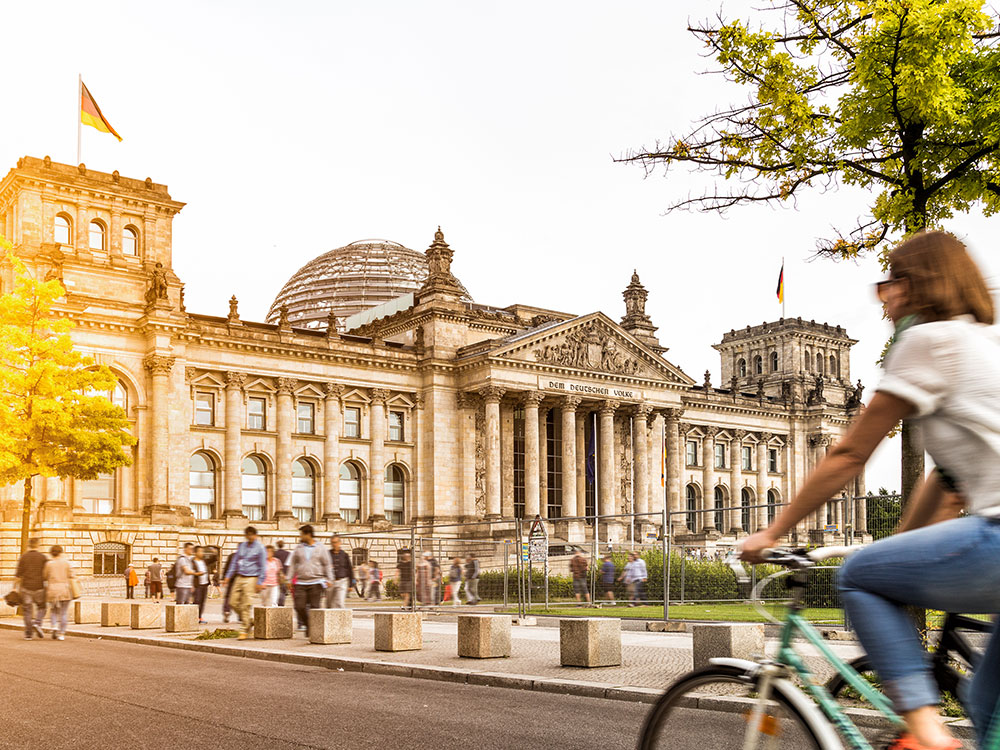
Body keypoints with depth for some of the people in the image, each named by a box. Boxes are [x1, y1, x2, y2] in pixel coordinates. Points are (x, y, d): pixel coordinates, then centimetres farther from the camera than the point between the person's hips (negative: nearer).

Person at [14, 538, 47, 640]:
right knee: (41, 607, 15)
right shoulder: (43, 557, -1)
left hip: (26, 587, 1)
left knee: (27, 610, 6)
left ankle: (28, 633, 4)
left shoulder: (23, 557, 1)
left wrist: (15, 587, 3)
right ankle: (37, 623, -10)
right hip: (39, 587, -1)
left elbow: (18, 574, -2)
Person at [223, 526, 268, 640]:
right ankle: (249, 621, 20)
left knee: (246, 605, -8)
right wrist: (228, 576, 12)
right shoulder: (242, 545, 12)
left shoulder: (259, 548, -4)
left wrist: (260, 582, -10)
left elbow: (263, 566, -5)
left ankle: (244, 631, -1)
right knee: (233, 602, 4)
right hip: (239, 578, 6)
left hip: (251, 579, -6)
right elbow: (235, 561, 19)